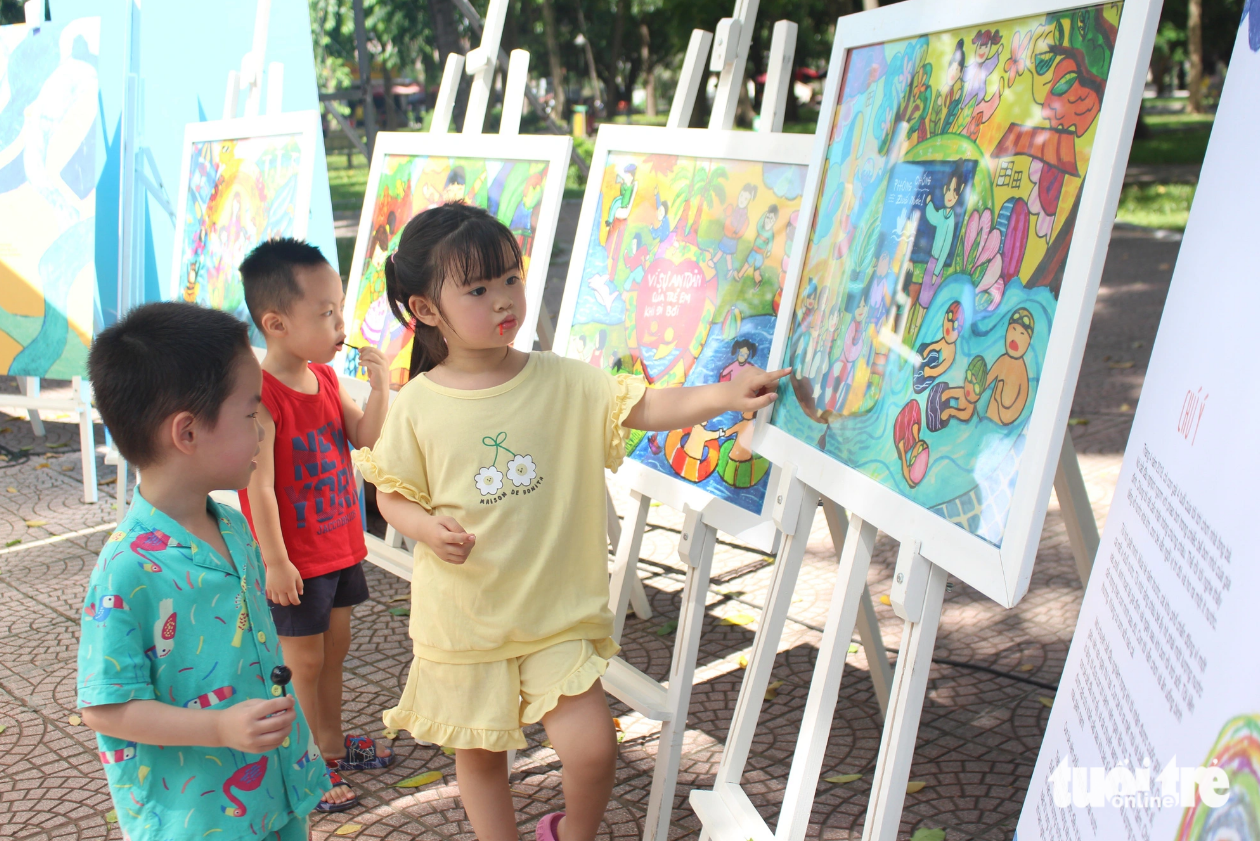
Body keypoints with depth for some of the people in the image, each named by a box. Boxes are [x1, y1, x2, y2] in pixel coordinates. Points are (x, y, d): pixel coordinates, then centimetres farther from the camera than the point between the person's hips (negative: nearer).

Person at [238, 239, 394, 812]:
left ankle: (332, 743, 38)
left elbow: (367, 437, 6)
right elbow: (259, 485, -22)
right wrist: (274, 560, -20)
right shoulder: (261, 395, -23)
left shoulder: (325, 378, 2)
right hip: (294, 560, -8)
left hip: (339, 545, 8)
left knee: (334, 650, 20)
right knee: (304, 661, 7)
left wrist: (380, 388, -11)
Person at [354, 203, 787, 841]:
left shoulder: (563, 382, -7)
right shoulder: (417, 405, -8)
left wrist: (724, 395, -31)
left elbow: (644, 407, -16)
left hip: (555, 613, 0)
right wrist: (428, 530, -18)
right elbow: (392, 494, 2)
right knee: (478, 754, 14)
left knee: (592, 747, -7)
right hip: (462, 618, 0)